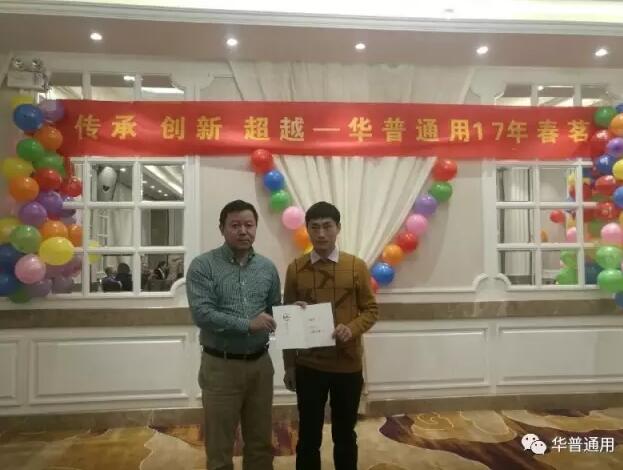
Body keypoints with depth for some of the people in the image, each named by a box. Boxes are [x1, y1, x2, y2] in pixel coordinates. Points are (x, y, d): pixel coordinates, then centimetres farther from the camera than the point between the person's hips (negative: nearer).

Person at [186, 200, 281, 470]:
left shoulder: (267, 267, 5)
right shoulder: (203, 266, -9)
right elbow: (201, 314, -19)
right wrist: (247, 324, -22)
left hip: (260, 364, 4)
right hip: (220, 366, -4)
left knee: (261, 442, 17)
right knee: (220, 447, 11)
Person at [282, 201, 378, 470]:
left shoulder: (357, 267, -3)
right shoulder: (295, 269, -1)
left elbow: (371, 310, 2)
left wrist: (352, 328, -19)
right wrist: (289, 365, 5)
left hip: (348, 365, 0)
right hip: (308, 366, 0)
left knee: (345, 434, 16)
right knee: (309, 435, 12)